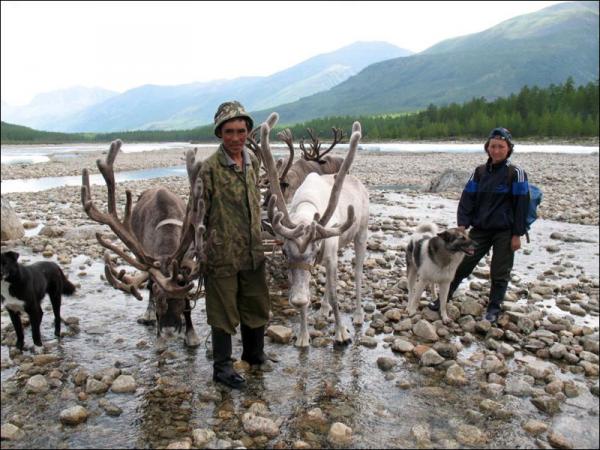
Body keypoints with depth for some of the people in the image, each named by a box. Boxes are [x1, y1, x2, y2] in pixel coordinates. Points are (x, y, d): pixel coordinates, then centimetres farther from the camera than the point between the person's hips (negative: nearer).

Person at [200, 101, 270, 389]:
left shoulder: (252, 161, 5)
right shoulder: (210, 168, -14)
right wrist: (200, 253, -10)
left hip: (253, 251, 6)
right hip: (223, 253, -6)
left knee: (256, 304, 19)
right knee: (223, 310, 7)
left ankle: (254, 353, 41)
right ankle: (222, 368, 24)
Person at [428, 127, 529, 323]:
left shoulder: (516, 173, -7)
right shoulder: (479, 172, 5)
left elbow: (521, 205, -7)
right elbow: (467, 198, 3)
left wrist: (517, 234, -10)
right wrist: (462, 224, -8)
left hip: (505, 232, -3)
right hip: (480, 229, 3)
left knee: (500, 273, 6)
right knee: (462, 264, 5)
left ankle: (494, 308, 22)